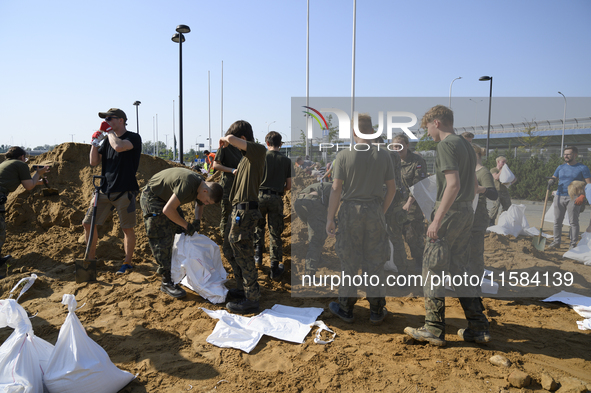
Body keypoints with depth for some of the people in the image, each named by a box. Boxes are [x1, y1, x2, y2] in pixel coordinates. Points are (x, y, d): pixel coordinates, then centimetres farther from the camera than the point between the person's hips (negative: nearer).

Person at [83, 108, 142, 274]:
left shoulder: (134, 138, -5)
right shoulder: (108, 140, 14)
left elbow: (119, 146, -27)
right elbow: (94, 162, 12)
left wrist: (109, 132, -8)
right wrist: (95, 141, 2)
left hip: (124, 191, -6)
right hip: (104, 190, 6)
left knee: (127, 228, 1)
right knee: (88, 223, 5)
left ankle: (128, 262, 16)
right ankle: (90, 258, 22)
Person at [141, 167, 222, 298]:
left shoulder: (201, 184, -6)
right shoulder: (187, 184, -35)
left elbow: (199, 205, 16)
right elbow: (167, 210, -35)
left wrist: (197, 220, -2)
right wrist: (187, 225, -25)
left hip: (166, 198, 9)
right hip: (151, 198, -9)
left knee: (180, 232, 7)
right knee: (163, 238, -12)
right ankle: (166, 282, -8)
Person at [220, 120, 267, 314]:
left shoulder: (258, 151, -15)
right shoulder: (246, 156, 15)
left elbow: (231, 138, -26)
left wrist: (225, 140, -7)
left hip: (245, 210, -10)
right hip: (237, 210, 10)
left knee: (243, 255, -4)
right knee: (229, 250, 20)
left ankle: (251, 299, 8)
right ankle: (242, 288, 34)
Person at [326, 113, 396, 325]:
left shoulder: (344, 155, -7)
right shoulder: (383, 155, 1)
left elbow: (336, 189, -10)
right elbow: (392, 188, 4)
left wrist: (330, 218, -5)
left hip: (351, 211, -2)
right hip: (375, 212, 2)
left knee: (349, 261, 8)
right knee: (374, 261, 9)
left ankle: (346, 308, 19)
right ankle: (376, 311, 18)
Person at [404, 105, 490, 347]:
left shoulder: (446, 145, -11)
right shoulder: (466, 145, 18)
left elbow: (453, 184, -22)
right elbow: (474, 187, 20)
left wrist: (437, 219, -22)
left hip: (449, 214, -9)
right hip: (466, 214, 9)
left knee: (433, 269, -1)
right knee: (459, 270, 14)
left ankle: (434, 330, 6)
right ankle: (478, 328, 19)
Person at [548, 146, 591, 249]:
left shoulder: (582, 168, 1)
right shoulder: (560, 167, 13)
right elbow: (553, 178, 18)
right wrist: (551, 181, -8)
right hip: (559, 197, 4)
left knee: (573, 222, -2)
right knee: (557, 220, 5)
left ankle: (573, 244, 3)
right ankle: (556, 241, 14)